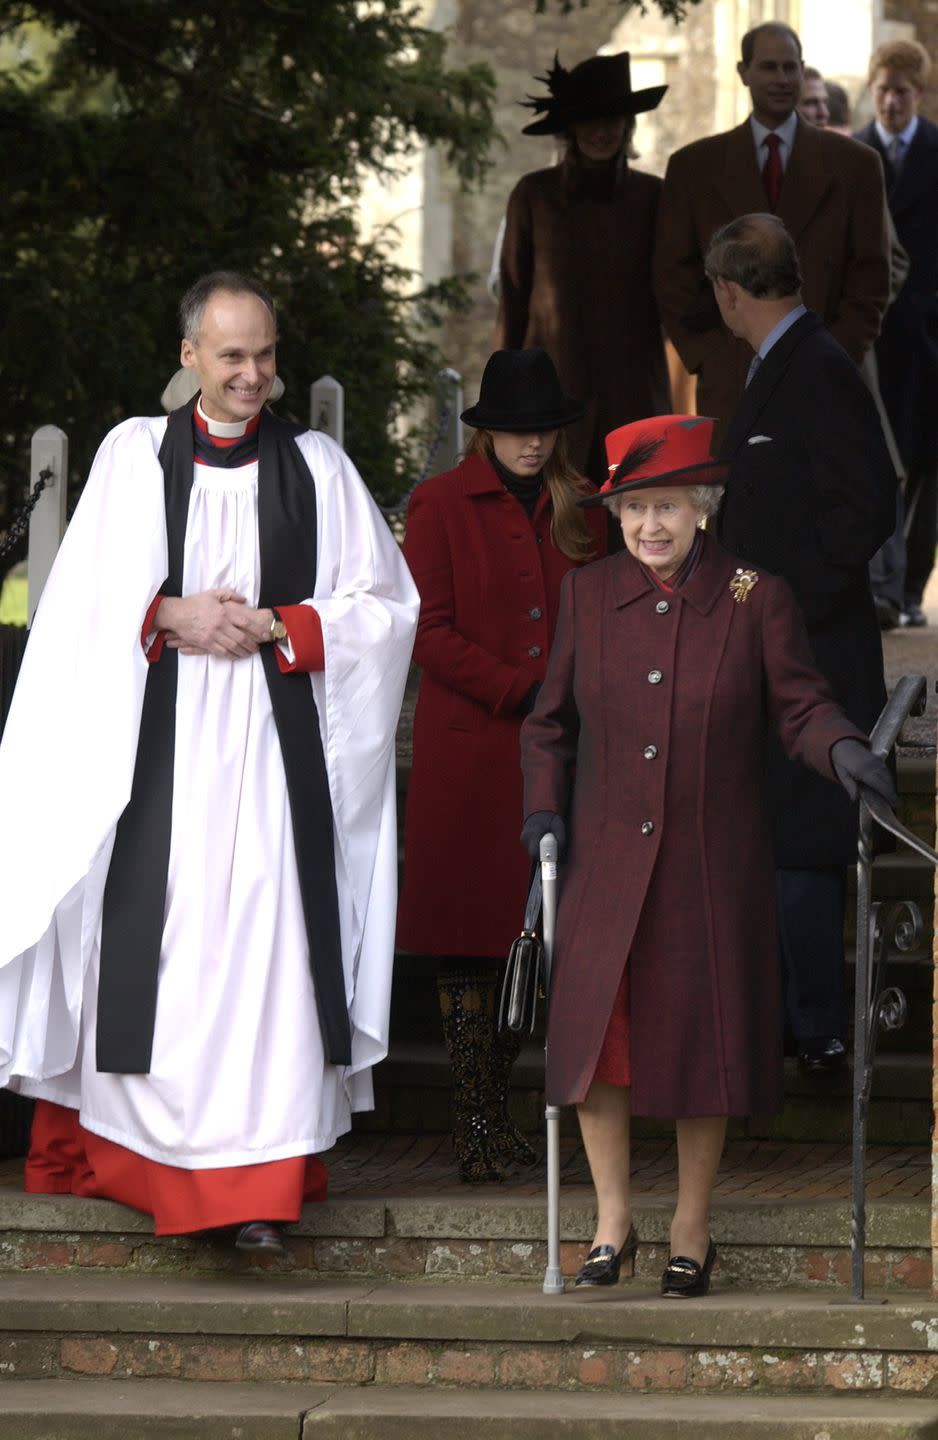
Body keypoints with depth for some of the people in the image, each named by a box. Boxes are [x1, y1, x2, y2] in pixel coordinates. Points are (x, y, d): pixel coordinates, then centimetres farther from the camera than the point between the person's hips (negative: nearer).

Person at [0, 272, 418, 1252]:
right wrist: (173, 618, -11)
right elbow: (85, 602, 4)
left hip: (274, 746, 0)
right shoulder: (134, 455, 7)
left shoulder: (316, 466, 8)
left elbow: (385, 604, 6)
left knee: (263, 936, -7)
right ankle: (123, 1149, 11)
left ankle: (257, 1184, -7)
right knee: (149, 934, -2)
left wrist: (277, 627, -6)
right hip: (157, 743, 0)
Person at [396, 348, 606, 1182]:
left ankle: (498, 1108, 10)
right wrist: (526, 691, -12)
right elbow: (429, 631, -6)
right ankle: (473, 1123, 2)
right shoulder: (441, 505, 0)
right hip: (468, 747, -4)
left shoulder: (578, 511, 12)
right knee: (469, 934, -2)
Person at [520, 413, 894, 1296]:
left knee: (701, 1037, 4)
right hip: (605, 863, 2)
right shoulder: (588, 596, 4)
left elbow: (798, 705, -2)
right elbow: (552, 720, 13)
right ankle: (611, 1222, 13)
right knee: (595, 1035, -2)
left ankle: (692, 1232, 18)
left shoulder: (754, 599, -2)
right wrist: (544, 807, 0)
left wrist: (841, 750, -23)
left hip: (711, 865, -2)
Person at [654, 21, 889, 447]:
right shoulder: (694, 166, 10)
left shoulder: (854, 165, 8)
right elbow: (672, 275, 8)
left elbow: (870, 279, 7)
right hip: (730, 384, 0)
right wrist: (708, 358, -3)